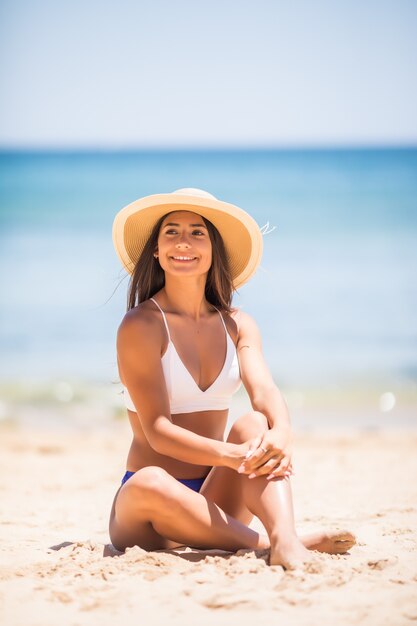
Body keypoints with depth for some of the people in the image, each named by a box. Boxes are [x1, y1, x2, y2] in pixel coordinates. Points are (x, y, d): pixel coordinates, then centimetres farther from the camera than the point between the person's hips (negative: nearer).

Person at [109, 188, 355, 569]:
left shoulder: (237, 325, 9)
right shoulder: (141, 326, -8)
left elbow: (265, 390, -10)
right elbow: (158, 431, -17)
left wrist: (281, 434, -34)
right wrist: (232, 455, -34)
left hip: (215, 501, 4)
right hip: (148, 513, -4)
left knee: (253, 425, -25)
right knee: (149, 484, -38)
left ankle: (286, 540, -47)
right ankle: (269, 542, -32)